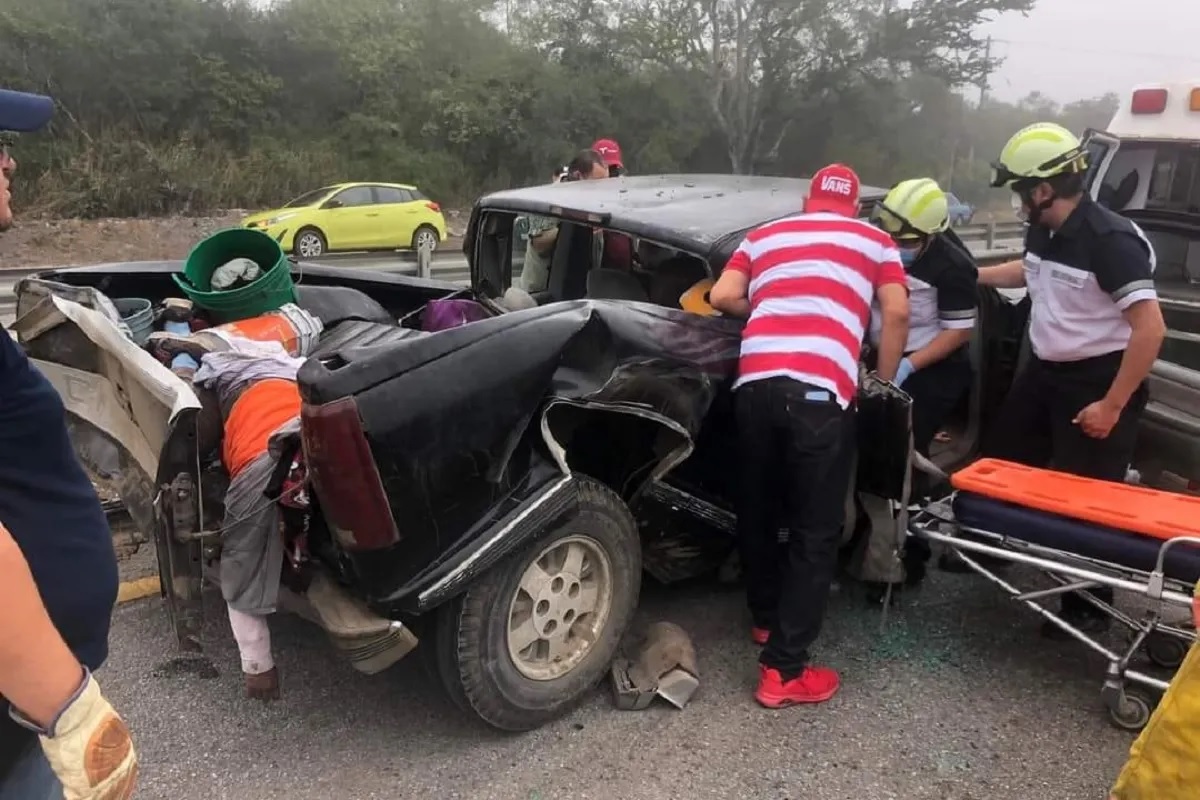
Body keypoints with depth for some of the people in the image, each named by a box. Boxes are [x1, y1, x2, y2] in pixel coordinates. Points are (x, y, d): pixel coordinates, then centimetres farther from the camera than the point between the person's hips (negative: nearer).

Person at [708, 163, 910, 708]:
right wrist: (884, 384, 20)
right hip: (821, 391, -3)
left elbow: (722, 298, 14)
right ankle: (783, 669, 7)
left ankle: (765, 616, 41)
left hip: (755, 383, 3)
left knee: (756, 510, 22)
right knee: (815, 530, 5)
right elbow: (896, 315, 9)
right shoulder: (873, 240, 20)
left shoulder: (763, 236, 26)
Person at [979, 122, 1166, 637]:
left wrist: (1112, 405, -24)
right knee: (1002, 462, 18)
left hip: (1098, 381, -8)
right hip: (1045, 371, 8)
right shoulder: (1044, 231, 1)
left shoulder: (1110, 240, -25)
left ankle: (1089, 606, 19)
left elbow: (1150, 328, -26)